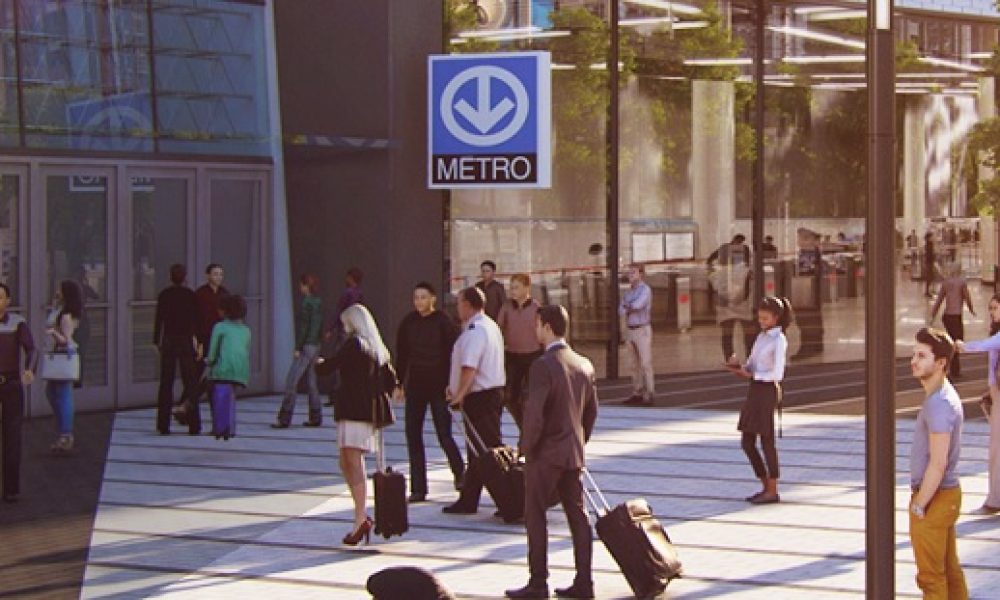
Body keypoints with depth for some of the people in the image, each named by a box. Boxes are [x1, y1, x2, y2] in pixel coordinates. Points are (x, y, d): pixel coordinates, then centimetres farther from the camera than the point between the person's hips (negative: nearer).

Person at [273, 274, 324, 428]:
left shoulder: (307, 303, -14)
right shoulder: (318, 302, 12)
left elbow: (303, 327, -17)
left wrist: (298, 348, -16)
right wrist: (316, 342, 20)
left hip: (306, 346, -9)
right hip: (315, 345, 9)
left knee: (291, 382, -9)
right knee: (311, 382, 13)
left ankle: (284, 419, -11)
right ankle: (315, 417, 13)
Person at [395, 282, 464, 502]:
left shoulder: (443, 322, -7)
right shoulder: (408, 323, 5)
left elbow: (453, 353, -6)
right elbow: (401, 354, 10)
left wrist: (451, 383, -11)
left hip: (439, 385, -4)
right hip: (415, 385, 4)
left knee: (444, 434, -4)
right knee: (413, 436, 1)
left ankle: (459, 473, 24)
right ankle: (418, 489, 8)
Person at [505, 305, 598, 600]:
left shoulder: (543, 365, -17)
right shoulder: (584, 365, 7)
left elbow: (534, 412, -22)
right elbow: (592, 410, 14)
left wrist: (526, 447, -10)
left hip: (545, 453, -7)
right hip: (574, 454, 7)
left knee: (535, 516, 1)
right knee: (577, 515, 9)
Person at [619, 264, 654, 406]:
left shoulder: (645, 290, -13)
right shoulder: (629, 292, 13)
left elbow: (637, 305, -26)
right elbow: (621, 311, 2)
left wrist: (627, 306, -6)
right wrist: (632, 308, -16)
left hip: (643, 331, -8)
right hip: (631, 332, 8)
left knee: (645, 364, -7)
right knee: (635, 364, 10)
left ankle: (648, 396, -5)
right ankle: (637, 395, 16)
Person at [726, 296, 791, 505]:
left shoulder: (779, 340, -10)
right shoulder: (761, 336, 15)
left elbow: (777, 374, -17)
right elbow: (751, 366, 15)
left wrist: (750, 375, -15)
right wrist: (737, 366, -5)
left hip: (767, 391, -8)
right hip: (755, 391, 8)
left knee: (766, 441, -2)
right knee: (748, 442, 8)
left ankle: (772, 491, 6)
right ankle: (766, 486, 18)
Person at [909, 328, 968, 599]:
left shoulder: (939, 404, -22)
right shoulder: (943, 395, 10)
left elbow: (938, 463, -25)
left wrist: (919, 504, -18)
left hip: (934, 497, -10)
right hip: (946, 494, 10)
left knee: (931, 576, -1)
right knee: (950, 569, 17)